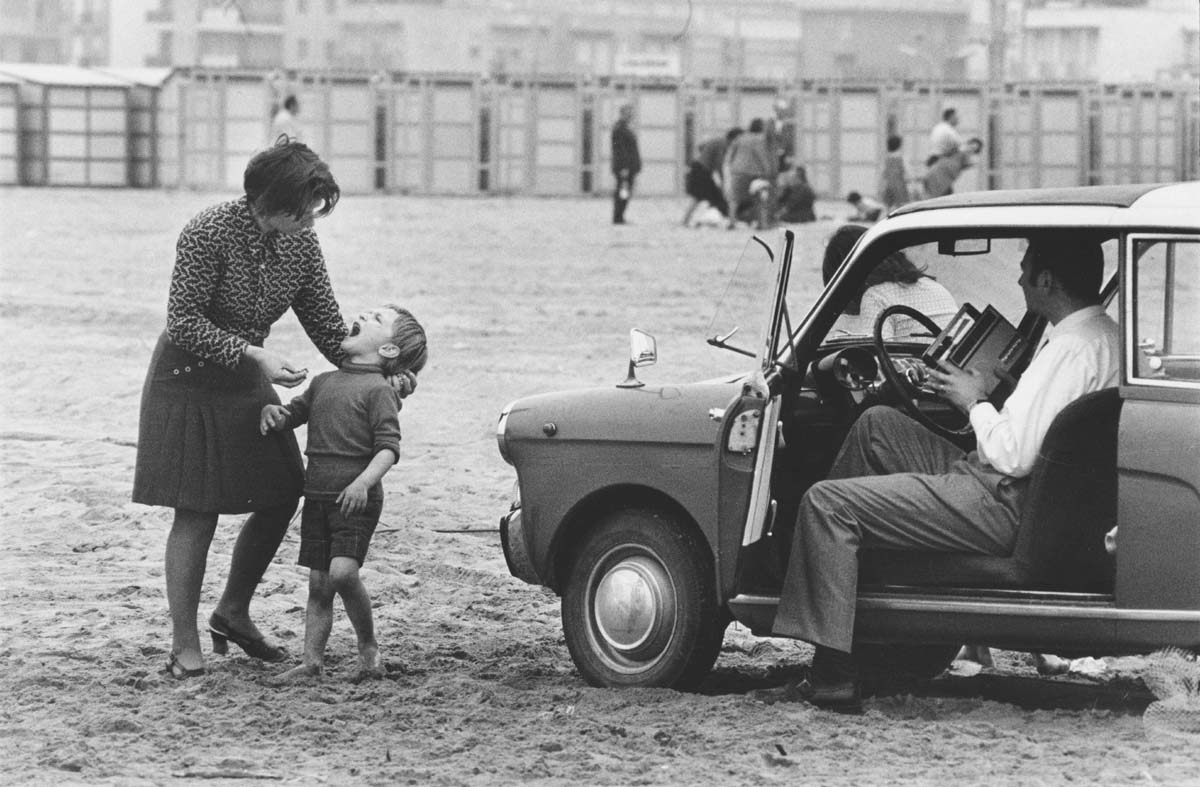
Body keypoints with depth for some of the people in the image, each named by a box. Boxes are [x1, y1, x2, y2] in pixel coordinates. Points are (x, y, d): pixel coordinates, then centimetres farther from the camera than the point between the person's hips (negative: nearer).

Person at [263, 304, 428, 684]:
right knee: (318, 582, 6)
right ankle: (312, 660, 8)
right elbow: (294, 413, 24)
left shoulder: (378, 390, -6)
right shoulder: (324, 382, 15)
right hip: (317, 495, 6)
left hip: (356, 499, -6)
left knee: (343, 571, -20)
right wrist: (273, 412, 1)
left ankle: (368, 645, -1)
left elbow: (389, 447, -13)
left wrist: (364, 482, -27)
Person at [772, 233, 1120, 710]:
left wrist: (974, 401, -9)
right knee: (876, 426, 21)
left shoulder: (1072, 350, -21)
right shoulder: (1104, 336, 10)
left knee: (827, 503, -10)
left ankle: (833, 673, -11)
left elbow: (1013, 456, -25)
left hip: (1001, 508, -11)